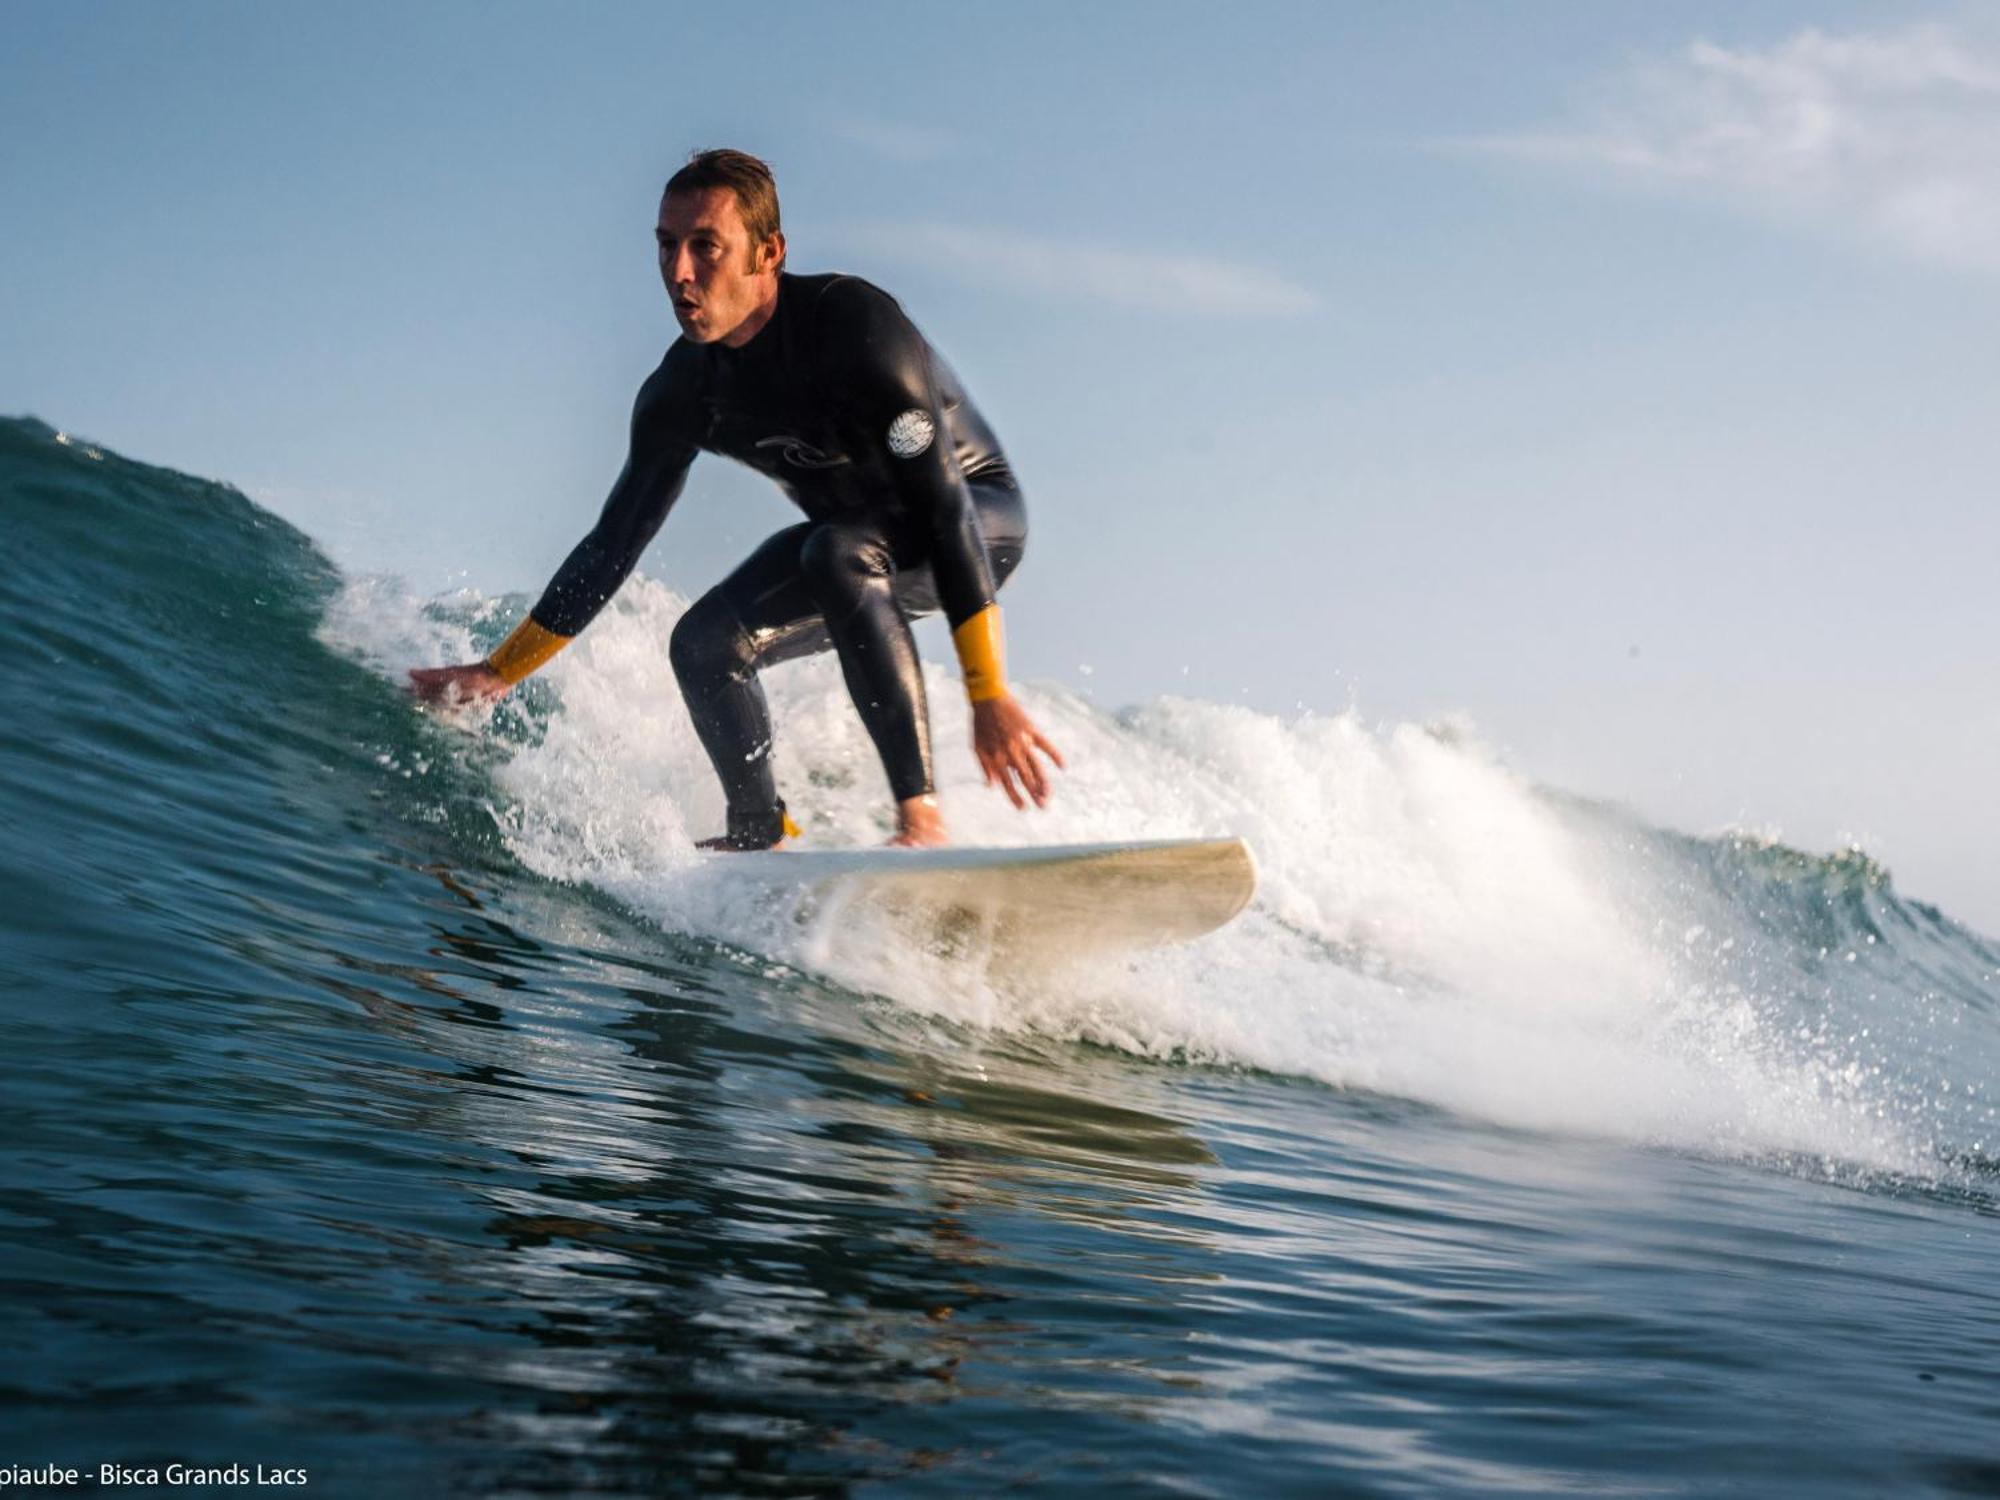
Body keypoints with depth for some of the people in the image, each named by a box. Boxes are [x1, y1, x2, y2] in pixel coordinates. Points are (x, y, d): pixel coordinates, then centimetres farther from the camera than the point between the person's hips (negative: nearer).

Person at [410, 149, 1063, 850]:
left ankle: (921, 818, -36)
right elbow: (612, 545, -1)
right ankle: (760, 834, 12)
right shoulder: (681, 393, -12)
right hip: (848, 537, 7)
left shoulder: (855, 327, -32)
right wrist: (497, 673, -2)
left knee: (839, 554, -35)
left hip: (980, 516, -6)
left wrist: (988, 696, -40)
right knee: (705, 642, -9)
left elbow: (944, 511, -35)